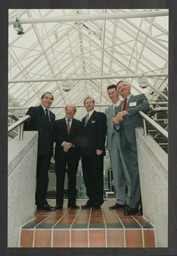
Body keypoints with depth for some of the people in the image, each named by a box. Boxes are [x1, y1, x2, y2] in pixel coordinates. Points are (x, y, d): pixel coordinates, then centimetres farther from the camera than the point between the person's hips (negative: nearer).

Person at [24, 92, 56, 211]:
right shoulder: (33, 110, 2)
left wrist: (51, 148, 7)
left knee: (43, 176, 9)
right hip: (35, 149, -5)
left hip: (47, 151, 6)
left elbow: (52, 133, 16)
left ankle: (42, 202, 18)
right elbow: (26, 128, -5)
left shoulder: (52, 115, 19)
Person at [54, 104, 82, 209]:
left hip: (73, 153, 0)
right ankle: (59, 203, 9)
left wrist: (70, 144, -17)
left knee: (72, 178, 4)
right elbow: (56, 136, 1)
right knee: (60, 178, 1)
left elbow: (79, 137, -1)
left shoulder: (79, 124, 13)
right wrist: (63, 143, -17)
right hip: (61, 153, 0)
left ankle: (72, 202, 13)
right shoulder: (58, 123, 13)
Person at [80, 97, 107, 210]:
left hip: (96, 151, -6)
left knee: (97, 176, 0)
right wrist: (81, 149, 10)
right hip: (85, 152, 7)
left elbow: (102, 132, -8)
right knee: (87, 177, 8)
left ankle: (98, 201, 10)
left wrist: (99, 148, -16)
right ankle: (91, 199, 18)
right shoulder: (83, 119, 23)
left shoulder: (100, 115, 2)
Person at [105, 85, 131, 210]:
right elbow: (108, 127, 17)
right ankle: (121, 201, 15)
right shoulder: (108, 110, 22)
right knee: (116, 173, 6)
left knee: (128, 171, -4)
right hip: (113, 141, 5)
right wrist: (108, 142, 4)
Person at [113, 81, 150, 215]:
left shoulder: (140, 97, 11)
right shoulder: (119, 107, 26)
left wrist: (126, 112, -15)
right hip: (126, 143, 5)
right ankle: (141, 202, 15)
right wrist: (116, 121, -4)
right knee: (133, 173, 5)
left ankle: (133, 204, -2)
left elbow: (146, 107, -12)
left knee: (136, 172, -8)